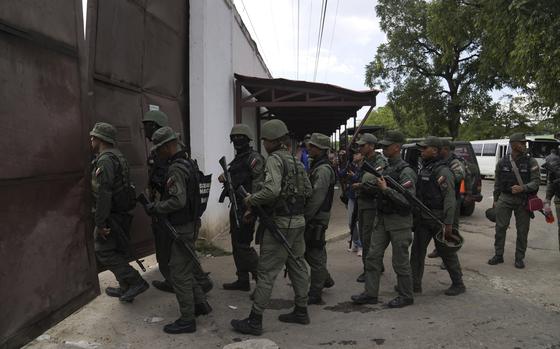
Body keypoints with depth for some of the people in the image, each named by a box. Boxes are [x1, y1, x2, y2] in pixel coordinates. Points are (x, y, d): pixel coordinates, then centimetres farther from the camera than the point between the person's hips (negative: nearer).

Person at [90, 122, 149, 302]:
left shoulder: (105, 160, -18)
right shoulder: (118, 156, 13)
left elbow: (104, 193, -25)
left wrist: (100, 222, -23)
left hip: (111, 215, -10)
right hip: (123, 214, 10)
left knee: (104, 253, -2)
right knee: (118, 252, 16)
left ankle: (136, 282, -3)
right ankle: (126, 288, 25)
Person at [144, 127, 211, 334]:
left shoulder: (176, 169, -21)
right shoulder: (189, 163, 9)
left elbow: (178, 201, -29)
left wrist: (155, 208, -16)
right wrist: (159, 204, 14)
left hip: (182, 228, -10)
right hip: (190, 223, 10)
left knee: (179, 274, 0)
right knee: (186, 268, 22)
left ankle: (187, 320, 10)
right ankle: (200, 304, 31)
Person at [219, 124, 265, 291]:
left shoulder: (254, 158, -12)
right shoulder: (237, 159, 17)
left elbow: (258, 183, -20)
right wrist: (225, 178, 5)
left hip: (246, 207, -10)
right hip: (236, 206, 10)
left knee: (243, 245, -10)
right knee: (236, 244, 13)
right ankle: (242, 280, 23)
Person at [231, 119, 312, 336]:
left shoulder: (275, 159, -14)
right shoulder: (295, 161, 12)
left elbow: (272, 190, -28)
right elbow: (308, 191, 15)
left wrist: (251, 200, -14)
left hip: (280, 223, -9)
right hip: (298, 221, 9)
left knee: (266, 272, -3)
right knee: (297, 266, 17)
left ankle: (254, 321, 4)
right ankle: (301, 311, 28)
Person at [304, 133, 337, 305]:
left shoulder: (323, 169, -18)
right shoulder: (316, 166, 15)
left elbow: (316, 198, -23)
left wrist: (304, 218, -20)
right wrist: (304, 216, 16)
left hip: (317, 219, -10)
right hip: (313, 217, 10)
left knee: (314, 254, -2)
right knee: (308, 251, 19)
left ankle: (315, 294, 7)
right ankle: (325, 279, 35)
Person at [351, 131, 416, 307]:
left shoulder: (406, 171, -15)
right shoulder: (386, 168, 11)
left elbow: (407, 200, -24)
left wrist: (386, 189, -24)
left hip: (399, 221, -8)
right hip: (383, 219, 8)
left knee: (400, 261, 3)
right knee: (373, 256, 8)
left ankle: (406, 296, 19)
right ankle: (370, 294, 17)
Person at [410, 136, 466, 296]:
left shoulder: (443, 171, -15)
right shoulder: (424, 168, 11)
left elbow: (450, 199, -19)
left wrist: (448, 224, -23)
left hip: (438, 218, -8)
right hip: (422, 217, 8)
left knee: (447, 252, 5)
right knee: (417, 250, 8)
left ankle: (458, 284, 21)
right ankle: (414, 284, 16)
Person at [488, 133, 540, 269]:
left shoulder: (531, 162, -4)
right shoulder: (502, 162, 2)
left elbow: (536, 181, -8)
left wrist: (523, 188, -26)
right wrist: (495, 200, 12)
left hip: (523, 200, -1)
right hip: (505, 198, 1)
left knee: (522, 230, 5)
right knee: (500, 227, 3)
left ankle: (519, 258, 18)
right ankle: (498, 255, 15)